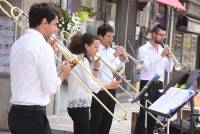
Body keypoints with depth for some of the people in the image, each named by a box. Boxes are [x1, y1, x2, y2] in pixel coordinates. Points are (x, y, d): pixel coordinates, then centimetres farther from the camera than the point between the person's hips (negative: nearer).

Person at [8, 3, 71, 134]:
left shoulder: (18, 44, 12)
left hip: (16, 113, 9)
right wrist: (63, 74, 4)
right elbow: (51, 88, -15)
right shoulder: (42, 46, -14)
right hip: (33, 115, -9)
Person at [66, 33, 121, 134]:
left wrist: (96, 68, 6)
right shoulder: (82, 60, -14)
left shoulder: (83, 60, 16)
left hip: (79, 103, 10)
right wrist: (109, 85, -10)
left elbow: (90, 81, 17)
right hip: (79, 104, -10)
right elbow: (90, 85, -17)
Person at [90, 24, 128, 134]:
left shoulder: (112, 51, 13)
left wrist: (123, 59, -1)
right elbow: (97, 67, -24)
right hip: (99, 90, -7)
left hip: (111, 89, 7)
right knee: (96, 121, -2)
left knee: (107, 121, 12)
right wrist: (114, 55, -22)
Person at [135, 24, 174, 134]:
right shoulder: (143, 49, -4)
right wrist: (161, 55, -18)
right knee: (144, 112, -7)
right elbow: (147, 66, -19)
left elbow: (169, 69, 11)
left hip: (159, 85, 6)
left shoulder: (163, 50, 13)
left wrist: (168, 57, -6)